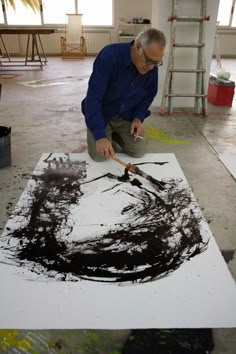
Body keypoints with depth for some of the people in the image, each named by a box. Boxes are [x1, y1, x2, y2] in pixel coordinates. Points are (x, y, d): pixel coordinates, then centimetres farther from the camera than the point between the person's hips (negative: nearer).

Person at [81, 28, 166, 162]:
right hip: (100, 114, -4)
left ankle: (116, 135, 21)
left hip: (126, 116, 4)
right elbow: (93, 98, -34)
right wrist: (100, 136, -44)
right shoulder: (109, 56, -30)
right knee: (100, 156, -18)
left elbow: (149, 94, 5)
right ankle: (108, 135, 17)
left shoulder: (152, 67, -13)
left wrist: (138, 117, -13)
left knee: (139, 151, -9)